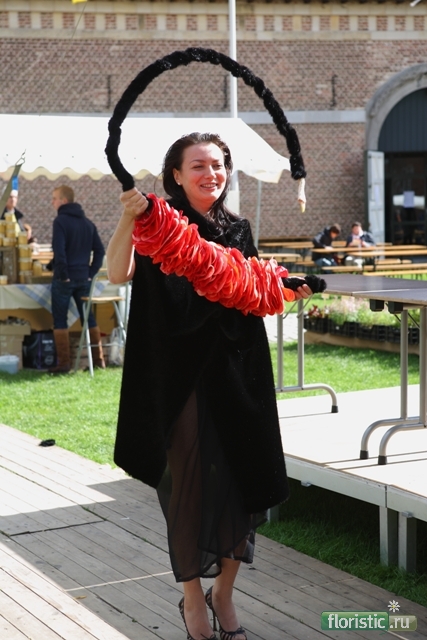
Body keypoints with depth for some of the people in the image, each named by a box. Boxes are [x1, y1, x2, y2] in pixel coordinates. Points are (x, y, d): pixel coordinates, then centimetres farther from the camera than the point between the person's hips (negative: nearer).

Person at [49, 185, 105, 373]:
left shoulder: (60, 221, -10)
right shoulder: (87, 222, 11)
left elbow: (59, 251, -19)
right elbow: (100, 250, 10)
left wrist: (63, 275, -12)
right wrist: (91, 273, 9)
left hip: (64, 278, -6)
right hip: (83, 278, 6)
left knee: (60, 320, 1)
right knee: (88, 317, 12)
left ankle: (64, 362, -1)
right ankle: (98, 358, 13)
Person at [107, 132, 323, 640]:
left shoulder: (237, 231, 9)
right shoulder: (160, 227, -7)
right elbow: (118, 273, -25)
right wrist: (127, 219, -41)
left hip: (238, 377, 5)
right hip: (183, 378, -5)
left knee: (240, 479, 8)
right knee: (190, 481, 1)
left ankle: (223, 592, 25)